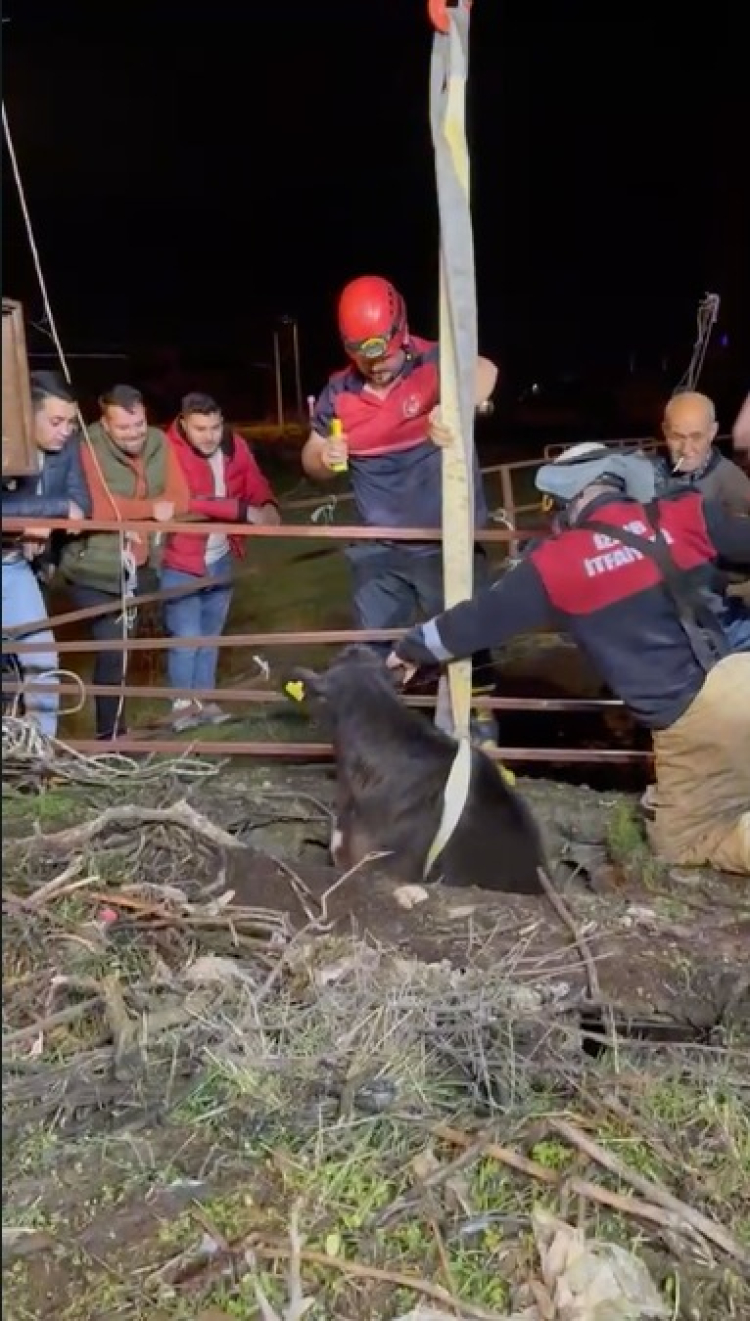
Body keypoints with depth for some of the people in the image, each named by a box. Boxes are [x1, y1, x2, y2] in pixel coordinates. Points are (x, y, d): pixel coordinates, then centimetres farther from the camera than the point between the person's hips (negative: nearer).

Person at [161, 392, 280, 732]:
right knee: (187, 637, -4)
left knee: (211, 635, 16)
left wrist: (268, 506, -25)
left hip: (221, 558, 6)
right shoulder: (170, 451, -20)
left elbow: (255, 484, 0)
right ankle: (183, 704, 15)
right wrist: (244, 510, -34)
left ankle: (204, 700, 30)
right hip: (180, 561, -5)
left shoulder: (234, 446, -4)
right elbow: (185, 501, -31)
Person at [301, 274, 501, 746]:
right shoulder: (340, 391, 1)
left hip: (447, 540, -4)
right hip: (379, 548, 5)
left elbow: (483, 371, -36)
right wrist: (326, 457, -13)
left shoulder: (433, 363, -13)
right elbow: (311, 461, 12)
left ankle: (480, 728, 20)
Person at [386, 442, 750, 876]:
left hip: (685, 718, -3)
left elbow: (478, 619, 12)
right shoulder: (685, 513, 5)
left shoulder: (556, 564, 2)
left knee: (681, 842, 15)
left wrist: (411, 648, 29)